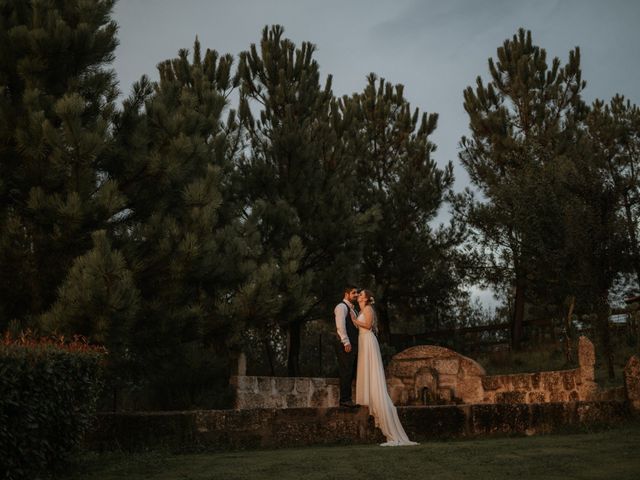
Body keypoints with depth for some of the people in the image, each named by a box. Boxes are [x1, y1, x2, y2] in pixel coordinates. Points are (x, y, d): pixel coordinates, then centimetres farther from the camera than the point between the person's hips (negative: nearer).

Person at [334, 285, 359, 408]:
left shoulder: (352, 309, 24)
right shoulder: (341, 306, -6)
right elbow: (340, 325, -17)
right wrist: (346, 342, -23)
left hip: (353, 345, 9)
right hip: (346, 345, -9)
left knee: (351, 372, 10)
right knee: (346, 372, -9)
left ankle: (348, 398, 15)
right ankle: (344, 399, -5)